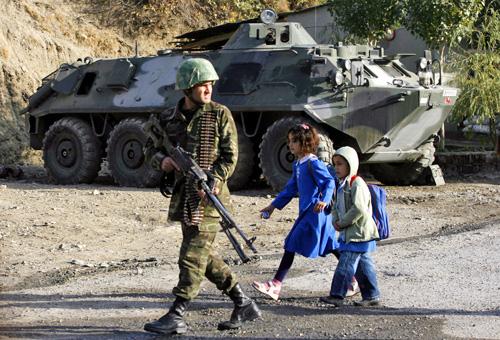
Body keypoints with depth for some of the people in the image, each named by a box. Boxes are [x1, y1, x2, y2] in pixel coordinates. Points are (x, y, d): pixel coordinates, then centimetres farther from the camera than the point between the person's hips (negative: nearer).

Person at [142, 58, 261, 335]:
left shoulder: (220, 114, -4)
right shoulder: (170, 118, 8)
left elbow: (230, 156, -6)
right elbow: (150, 148, 16)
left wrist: (211, 182, -19)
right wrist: (161, 160, -7)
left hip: (209, 197, -6)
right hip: (184, 197, 6)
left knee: (192, 256, -7)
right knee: (203, 255, 12)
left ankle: (176, 317, -2)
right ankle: (243, 304, 24)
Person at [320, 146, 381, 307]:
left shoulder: (357, 184, -16)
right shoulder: (342, 185, 15)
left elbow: (359, 209, -25)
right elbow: (336, 206, 22)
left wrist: (342, 223, -16)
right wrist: (336, 221, 3)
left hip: (358, 233, -10)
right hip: (349, 233, 10)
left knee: (346, 264, -9)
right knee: (363, 264, 12)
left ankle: (337, 295, -7)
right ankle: (372, 296, 18)